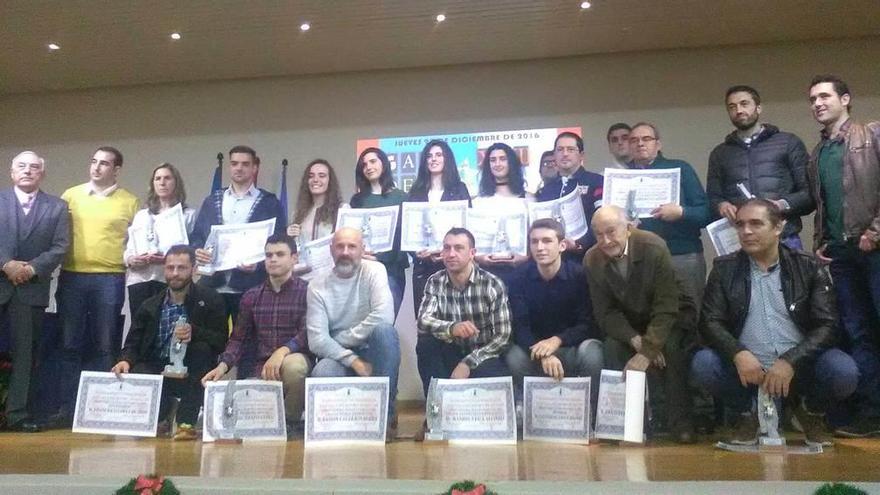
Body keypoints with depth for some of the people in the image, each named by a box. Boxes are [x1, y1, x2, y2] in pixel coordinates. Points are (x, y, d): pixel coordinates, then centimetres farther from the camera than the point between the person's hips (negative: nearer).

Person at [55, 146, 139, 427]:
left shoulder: (130, 202, 6)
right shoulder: (71, 195, 11)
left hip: (110, 279, -2)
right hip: (71, 277, 2)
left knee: (104, 347, 3)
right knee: (70, 345, 5)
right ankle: (67, 408, 13)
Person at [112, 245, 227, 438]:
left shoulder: (210, 300, -3)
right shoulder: (150, 306, 6)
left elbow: (221, 342, -11)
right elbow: (133, 343, 5)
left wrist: (194, 333, -30)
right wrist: (126, 360, -18)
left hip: (191, 374, -2)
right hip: (157, 370, 2)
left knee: (202, 347, -31)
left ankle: (186, 421, -26)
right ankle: (161, 415, 6)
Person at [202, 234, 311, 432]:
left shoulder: (306, 291, -2)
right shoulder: (251, 296, 12)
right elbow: (238, 339, 11)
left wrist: (283, 350, -32)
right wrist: (223, 365, -8)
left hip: (295, 358, -3)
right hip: (261, 368, 4)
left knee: (292, 364, -38)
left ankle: (292, 423, -10)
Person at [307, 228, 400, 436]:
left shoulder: (374, 271, -8)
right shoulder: (317, 285, -4)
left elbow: (384, 316, -26)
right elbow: (317, 340, -12)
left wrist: (340, 339, -18)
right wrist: (353, 360, -24)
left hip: (372, 352, 0)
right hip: (338, 356, 0)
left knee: (384, 329, -33)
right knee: (321, 373, -33)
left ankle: (386, 413, -20)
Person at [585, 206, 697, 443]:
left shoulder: (654, 248, -25)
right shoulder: (592, 260, -13)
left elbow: (665, 307, -28)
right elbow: (605, 313, -11)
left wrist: (647, 352, -37)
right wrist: (636, 341, -27)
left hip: (672, 317, -3)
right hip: (628, 323, 3)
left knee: (670, 347, -31)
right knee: (612, 347, -25)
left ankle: (681, 422, -14)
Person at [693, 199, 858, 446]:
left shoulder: (810, 268, 1)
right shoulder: (724, 268, 2)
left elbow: (827, 325, -6)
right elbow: (711, 322, -4)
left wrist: (790, 361, -22)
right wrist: (738, 354, -24)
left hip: (799, 368, 0)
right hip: (747, 368, 0)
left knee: (843, 370, -28)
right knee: (703, 364, -26)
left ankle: (811, 411, 8)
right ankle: (747, 412, 5)